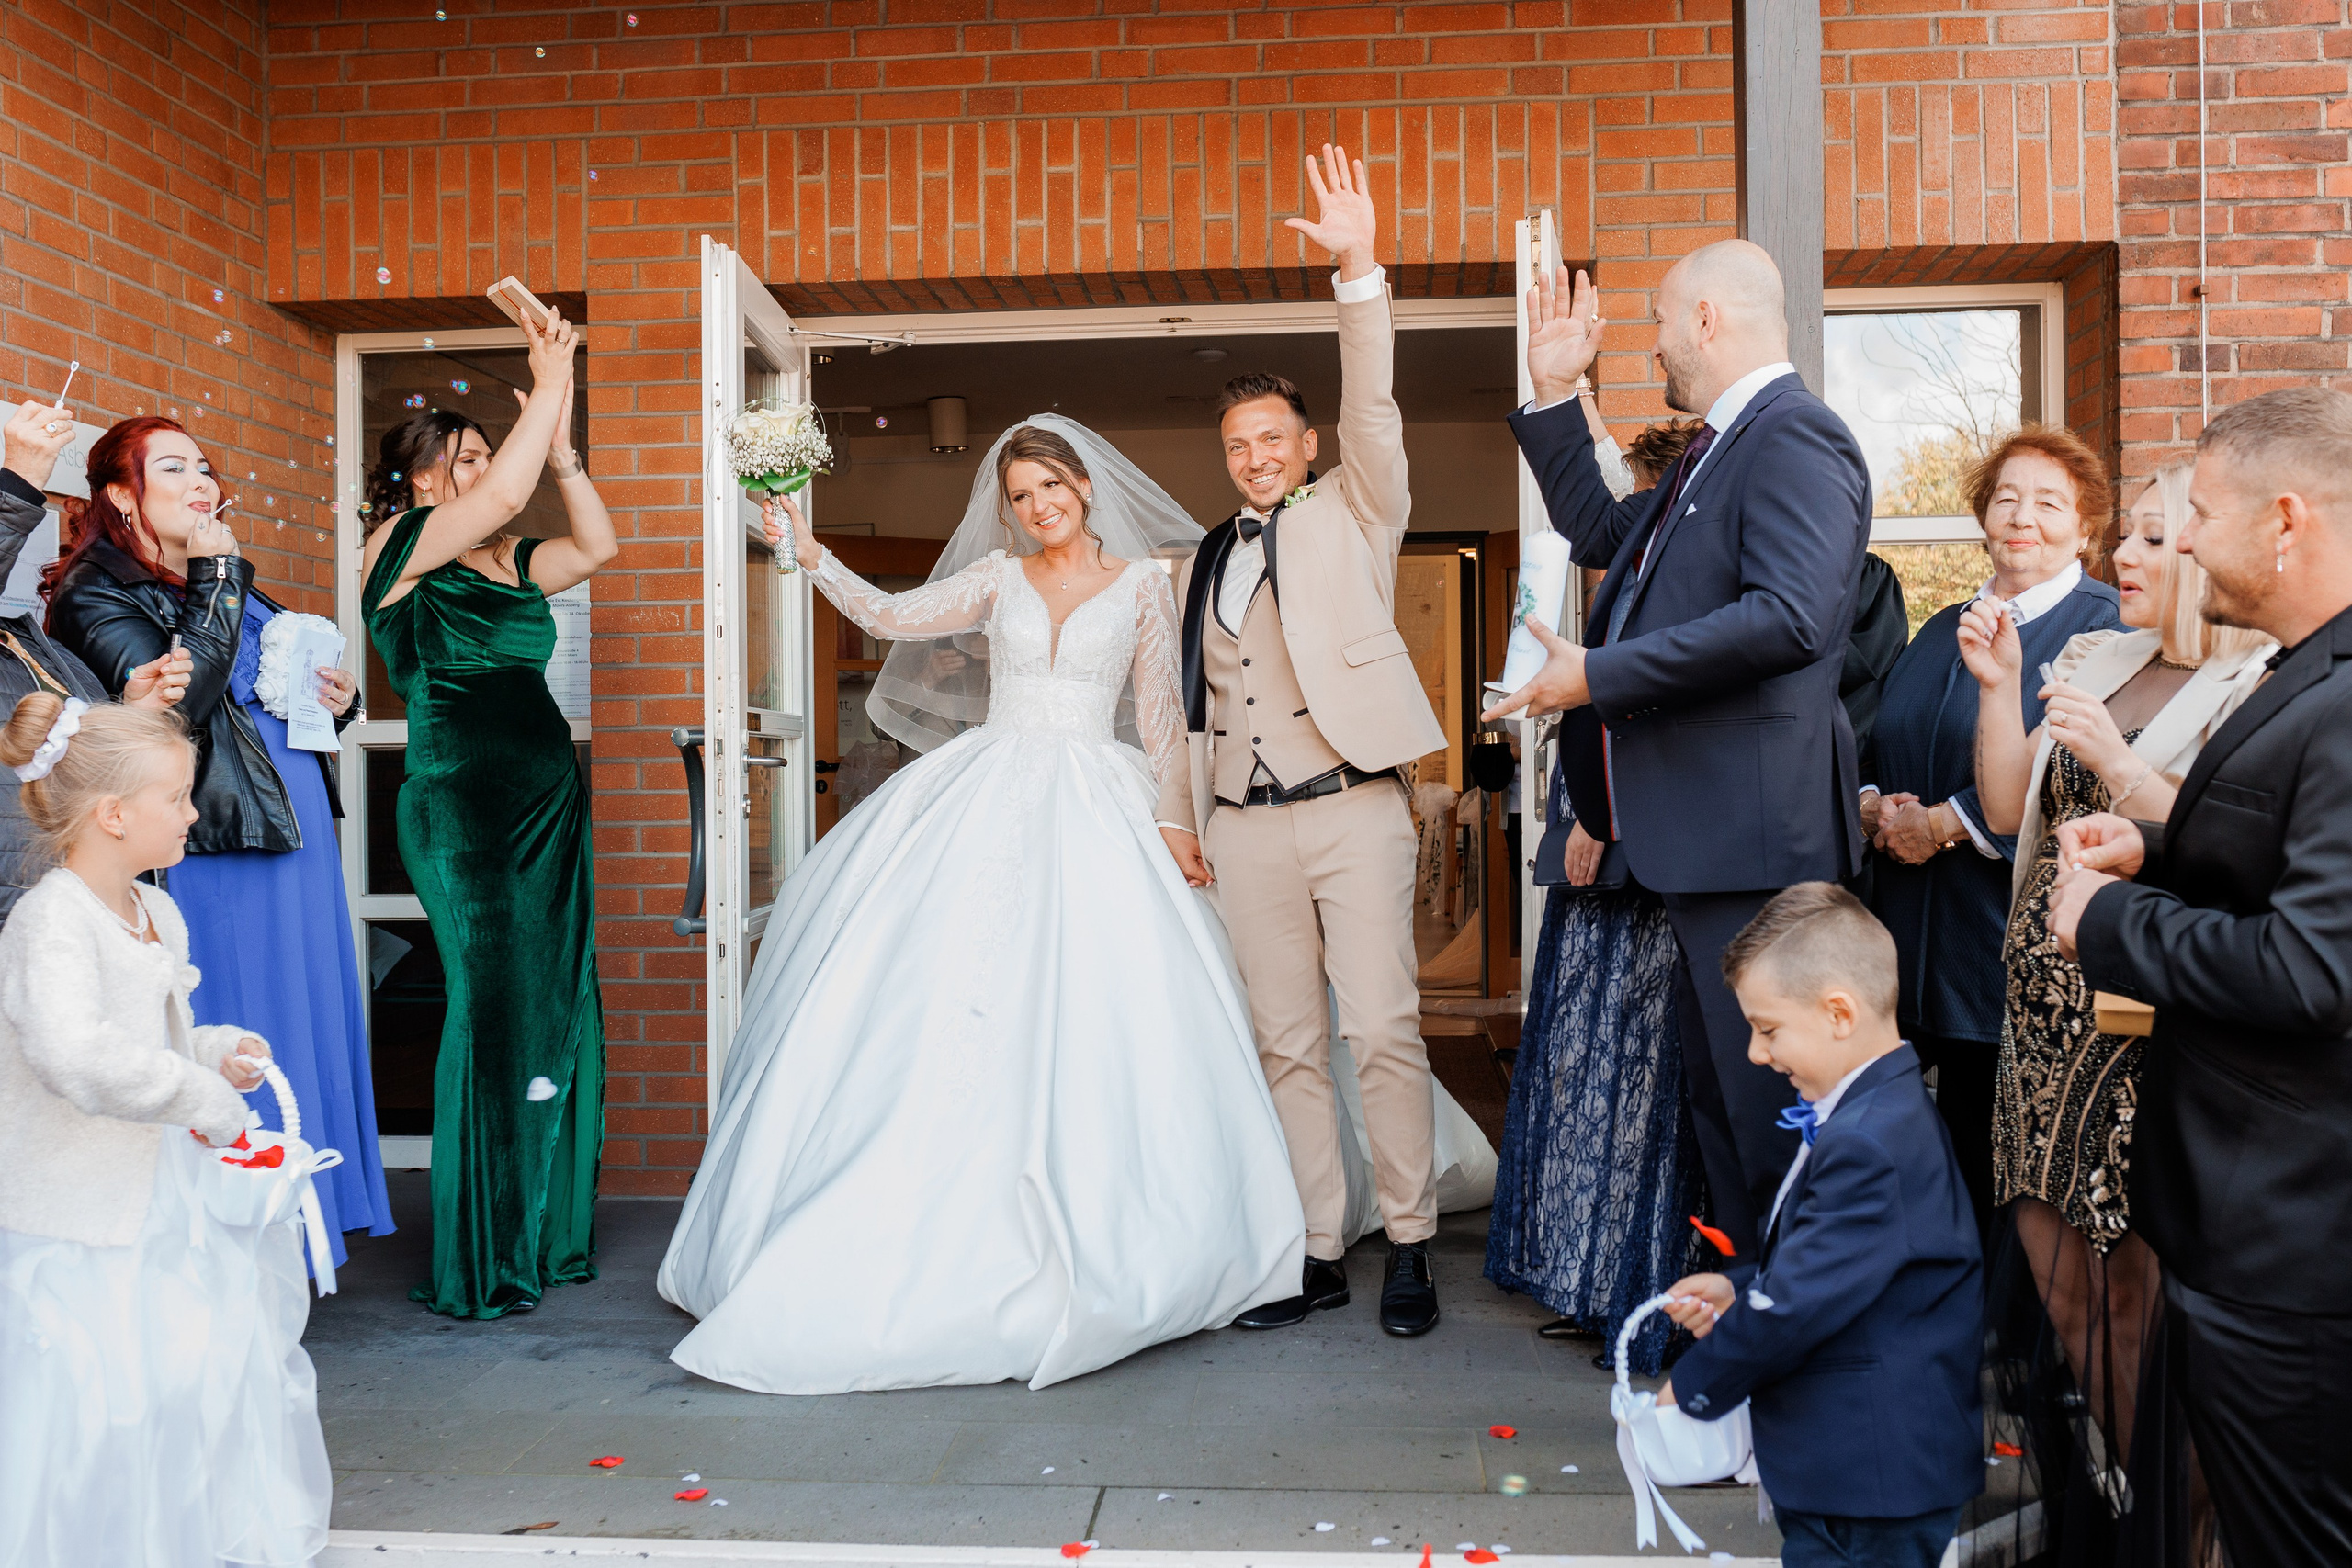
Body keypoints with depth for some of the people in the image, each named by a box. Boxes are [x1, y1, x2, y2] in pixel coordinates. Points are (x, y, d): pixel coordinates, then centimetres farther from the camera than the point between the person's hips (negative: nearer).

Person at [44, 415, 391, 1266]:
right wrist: (215, 580, -14)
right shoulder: (94, 595, -5)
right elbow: (177, 696, -21)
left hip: (295, 843, 8)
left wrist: (336, 697, 6)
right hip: (215, 855, -8)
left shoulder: (224, 583, 19)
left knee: (308, 1028, 11)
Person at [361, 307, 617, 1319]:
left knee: (558, 1010, 9)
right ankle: (477, 1266, 5)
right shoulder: (399, 548, -2)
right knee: (494, 1012, -7)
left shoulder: (510, 563, 18)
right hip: (464, 806, -7)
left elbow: (598, 545, 11)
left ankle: (548, 1237, 20)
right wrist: (546, 387, -7)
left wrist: (561, 439, 8)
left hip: (548, 802, 8)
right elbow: (506, 493, -16)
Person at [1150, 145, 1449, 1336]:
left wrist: (1358, 274, -20)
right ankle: (1318, 1256, 15)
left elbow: (1374, 410, -9)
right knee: (1288, 1044, 7)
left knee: (1383, 1028, -5)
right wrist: (1175, 811, 12)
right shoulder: (1202, 563, 18)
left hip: (1349, 805, -4)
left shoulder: (1350, 515, 7)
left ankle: (1409, 1246, 7)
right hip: (1242, 826, 4)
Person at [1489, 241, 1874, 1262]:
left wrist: (1600, 674, -21)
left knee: (1767, 1099, -3)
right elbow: (1600, 533, 29)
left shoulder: (1794, 438, -13)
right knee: (1715, 1092, 18)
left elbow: (1790, 616, -26)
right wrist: (1552, 394, 22)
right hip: (1704, 833, 11)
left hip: (1755, 832, -11)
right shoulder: (1715, 453, 19)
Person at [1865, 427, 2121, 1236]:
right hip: (1925, 946, 6)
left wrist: (1945, 823, -15)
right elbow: (1875, 741, 18)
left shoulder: (2106, 627, -3)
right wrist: (1876, 805, -4)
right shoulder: (1943, 631, 18)